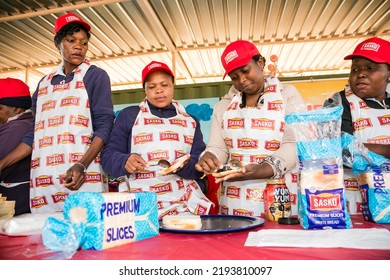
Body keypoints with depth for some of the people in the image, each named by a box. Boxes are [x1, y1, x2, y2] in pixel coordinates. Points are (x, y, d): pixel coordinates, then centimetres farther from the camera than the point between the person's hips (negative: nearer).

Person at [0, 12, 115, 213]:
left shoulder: (95, 76, 3)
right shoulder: (44, 83, 18)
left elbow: (104, 125, -6)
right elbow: (36, 133, 18)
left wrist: (82, 166, -19)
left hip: (83, 178, -4)